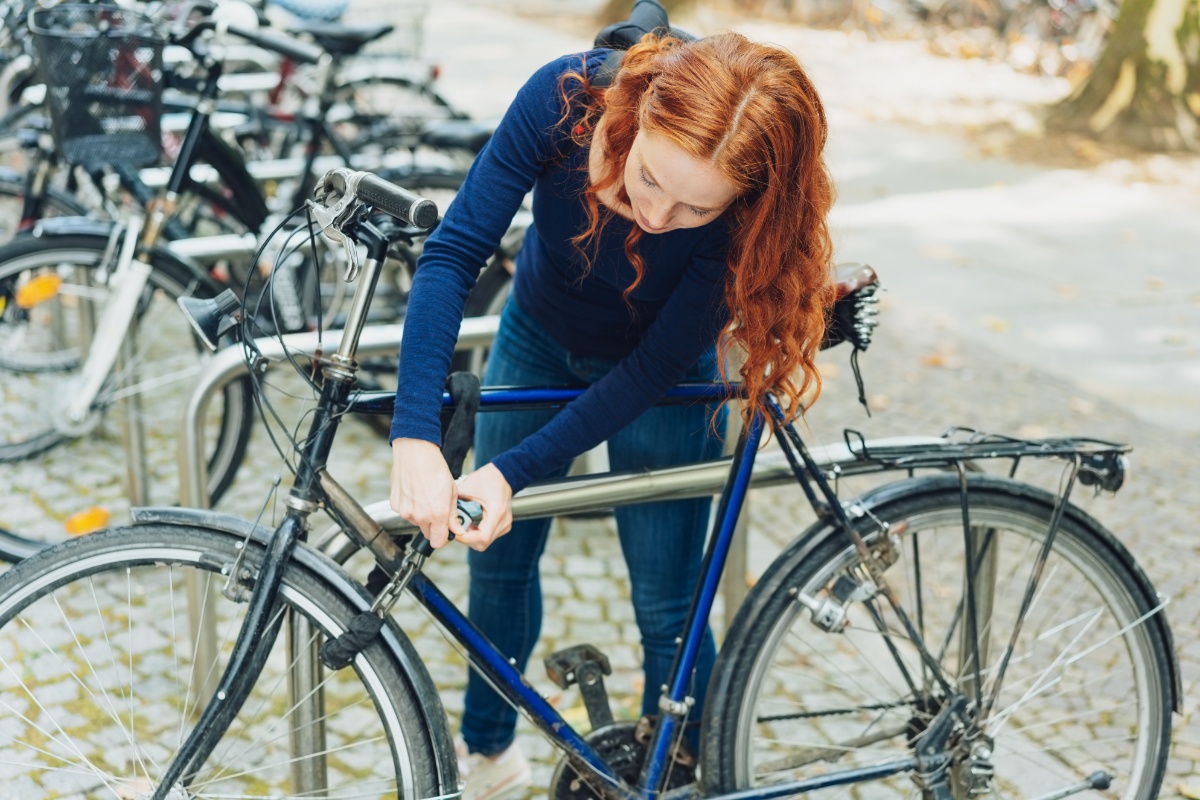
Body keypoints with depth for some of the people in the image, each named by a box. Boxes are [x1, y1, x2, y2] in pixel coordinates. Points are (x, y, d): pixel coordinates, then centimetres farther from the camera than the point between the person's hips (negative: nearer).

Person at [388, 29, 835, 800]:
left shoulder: (749, 216, -36)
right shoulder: (565, 99, -35)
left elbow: (654, 367, -28)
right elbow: (454, 253, -32)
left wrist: (513, 471, -36)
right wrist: (415, 436, -41)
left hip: (656, 375, -2)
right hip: (538, 339, 3)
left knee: (666, 610, 1)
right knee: (498, 560, 15)